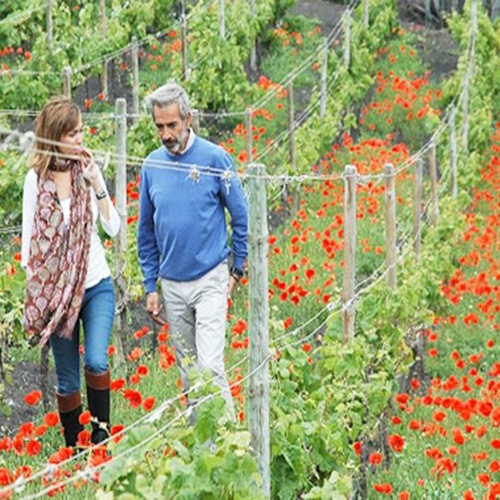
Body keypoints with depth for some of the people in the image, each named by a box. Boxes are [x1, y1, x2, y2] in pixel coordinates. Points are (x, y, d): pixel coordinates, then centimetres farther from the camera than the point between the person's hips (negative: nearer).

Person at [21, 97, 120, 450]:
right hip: (55, 290, -1)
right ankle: (73, 449, 18)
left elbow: (114, 228, -1)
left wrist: (96, 184, -13)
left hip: (96, 285, 1)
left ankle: (102, 431, 1)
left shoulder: (89, 170, 1)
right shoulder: (37, 179, -5)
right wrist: (33, 295, -5)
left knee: (96, 362, -18)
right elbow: (29, 240, -1)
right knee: (67, 379, 5)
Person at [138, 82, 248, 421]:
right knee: (188, 369, 12)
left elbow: (242, 217, 0)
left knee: (210, 365, -14)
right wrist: (150, 285, 10)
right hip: (172, 284, 4)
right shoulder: (152, 165, 3)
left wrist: (237, 270, 1)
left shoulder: (214, 158, -9)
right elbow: (146, 230, 12)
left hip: (210, 281, -4)